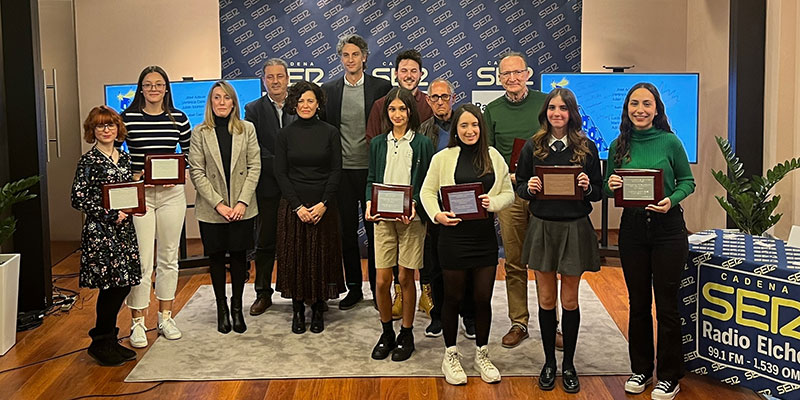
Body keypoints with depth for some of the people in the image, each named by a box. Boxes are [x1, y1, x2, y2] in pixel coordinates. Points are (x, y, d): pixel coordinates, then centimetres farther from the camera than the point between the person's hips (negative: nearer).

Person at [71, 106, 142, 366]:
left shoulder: (124, 158, 12)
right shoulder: (88, 161, -8)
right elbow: (78, 199, -12)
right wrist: (110, 215, -15)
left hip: (123, 229, 7)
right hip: (100, 232, -7)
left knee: (124, 285, 8)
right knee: (111, 286, -5)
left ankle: (109, 340, 22)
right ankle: (100, 343, 11)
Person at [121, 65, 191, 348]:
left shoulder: (178, 118, 4)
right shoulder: (127, 118, -2)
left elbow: (189, 152, 14)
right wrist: (134, 175, -10)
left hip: (171, 193, 3)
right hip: (138, 193, -3)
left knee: (169, 258, 11)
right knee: (141, 260, -4)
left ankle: (165, 317, 24)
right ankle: (137, 322, 9)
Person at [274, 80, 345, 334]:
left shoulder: (330, 133, 2)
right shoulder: (285, 135, 3)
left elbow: (336, 170, -1)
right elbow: (280, 173, 0)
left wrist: (323, 204, -11)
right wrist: (298, 206, -9)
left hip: (323, 206, 0)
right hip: (293, 206, 1)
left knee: (321, 257, 2)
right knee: (295, 257, 3)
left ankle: (318, 309, 14)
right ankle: (298, 310, 14)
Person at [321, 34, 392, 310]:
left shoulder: (382, 87, 0)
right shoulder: (328, 89, 6)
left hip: (372, 170, -2)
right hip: (342, 171, 2)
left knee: (375, 232, 5)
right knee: (347, 232, 10)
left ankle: (378, 289, 16)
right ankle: (354, 288, 22)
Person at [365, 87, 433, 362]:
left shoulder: (422, 143, 1)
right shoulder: (378, 143, 11)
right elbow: (371, 180, 13)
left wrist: (414, 206, -17)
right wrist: (369, 204, -6)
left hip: (411, 218, -2)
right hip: (383, 218, 3)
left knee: (406, 278, 3)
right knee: (382, 280, 0)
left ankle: (406, 334, 19)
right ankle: (387, 333, 19)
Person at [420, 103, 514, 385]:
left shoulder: (494, 157, 5)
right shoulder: (443, 158, -2)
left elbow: (508, 194, 8)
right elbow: (427, 192, 1)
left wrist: (492, 203, -12)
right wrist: (437, 215, -16)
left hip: (485, 237, 2)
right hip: (454, 236, -2)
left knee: (483, 298, 9)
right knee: (453, 298, 9)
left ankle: (481, 354, 27)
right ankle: (450, 356, 25)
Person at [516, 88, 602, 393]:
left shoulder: (587, 147, 1)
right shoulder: (533, 147, 3)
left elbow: (598, 192, 5)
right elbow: (520, 188, 7)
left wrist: (587, 187, -16)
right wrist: (529, 188, -14)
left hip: (575, 229, -1)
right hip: (542, 228, 1)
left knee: (569, 301, 7)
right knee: (546, 300, 8)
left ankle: (568, 364, 21)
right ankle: (549, 362, 23)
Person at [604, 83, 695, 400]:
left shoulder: (670, 142, -5)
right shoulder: (618, 146, 3)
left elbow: (687, 181, 2)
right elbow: (607, 188, 10)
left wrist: (671, 200, -16)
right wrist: (611, 186, -12)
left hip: (667, 228, -3)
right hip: (632, 228, 3)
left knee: (666, 303, 3)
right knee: (638, 303, 12)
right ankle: (641, 370, 26)